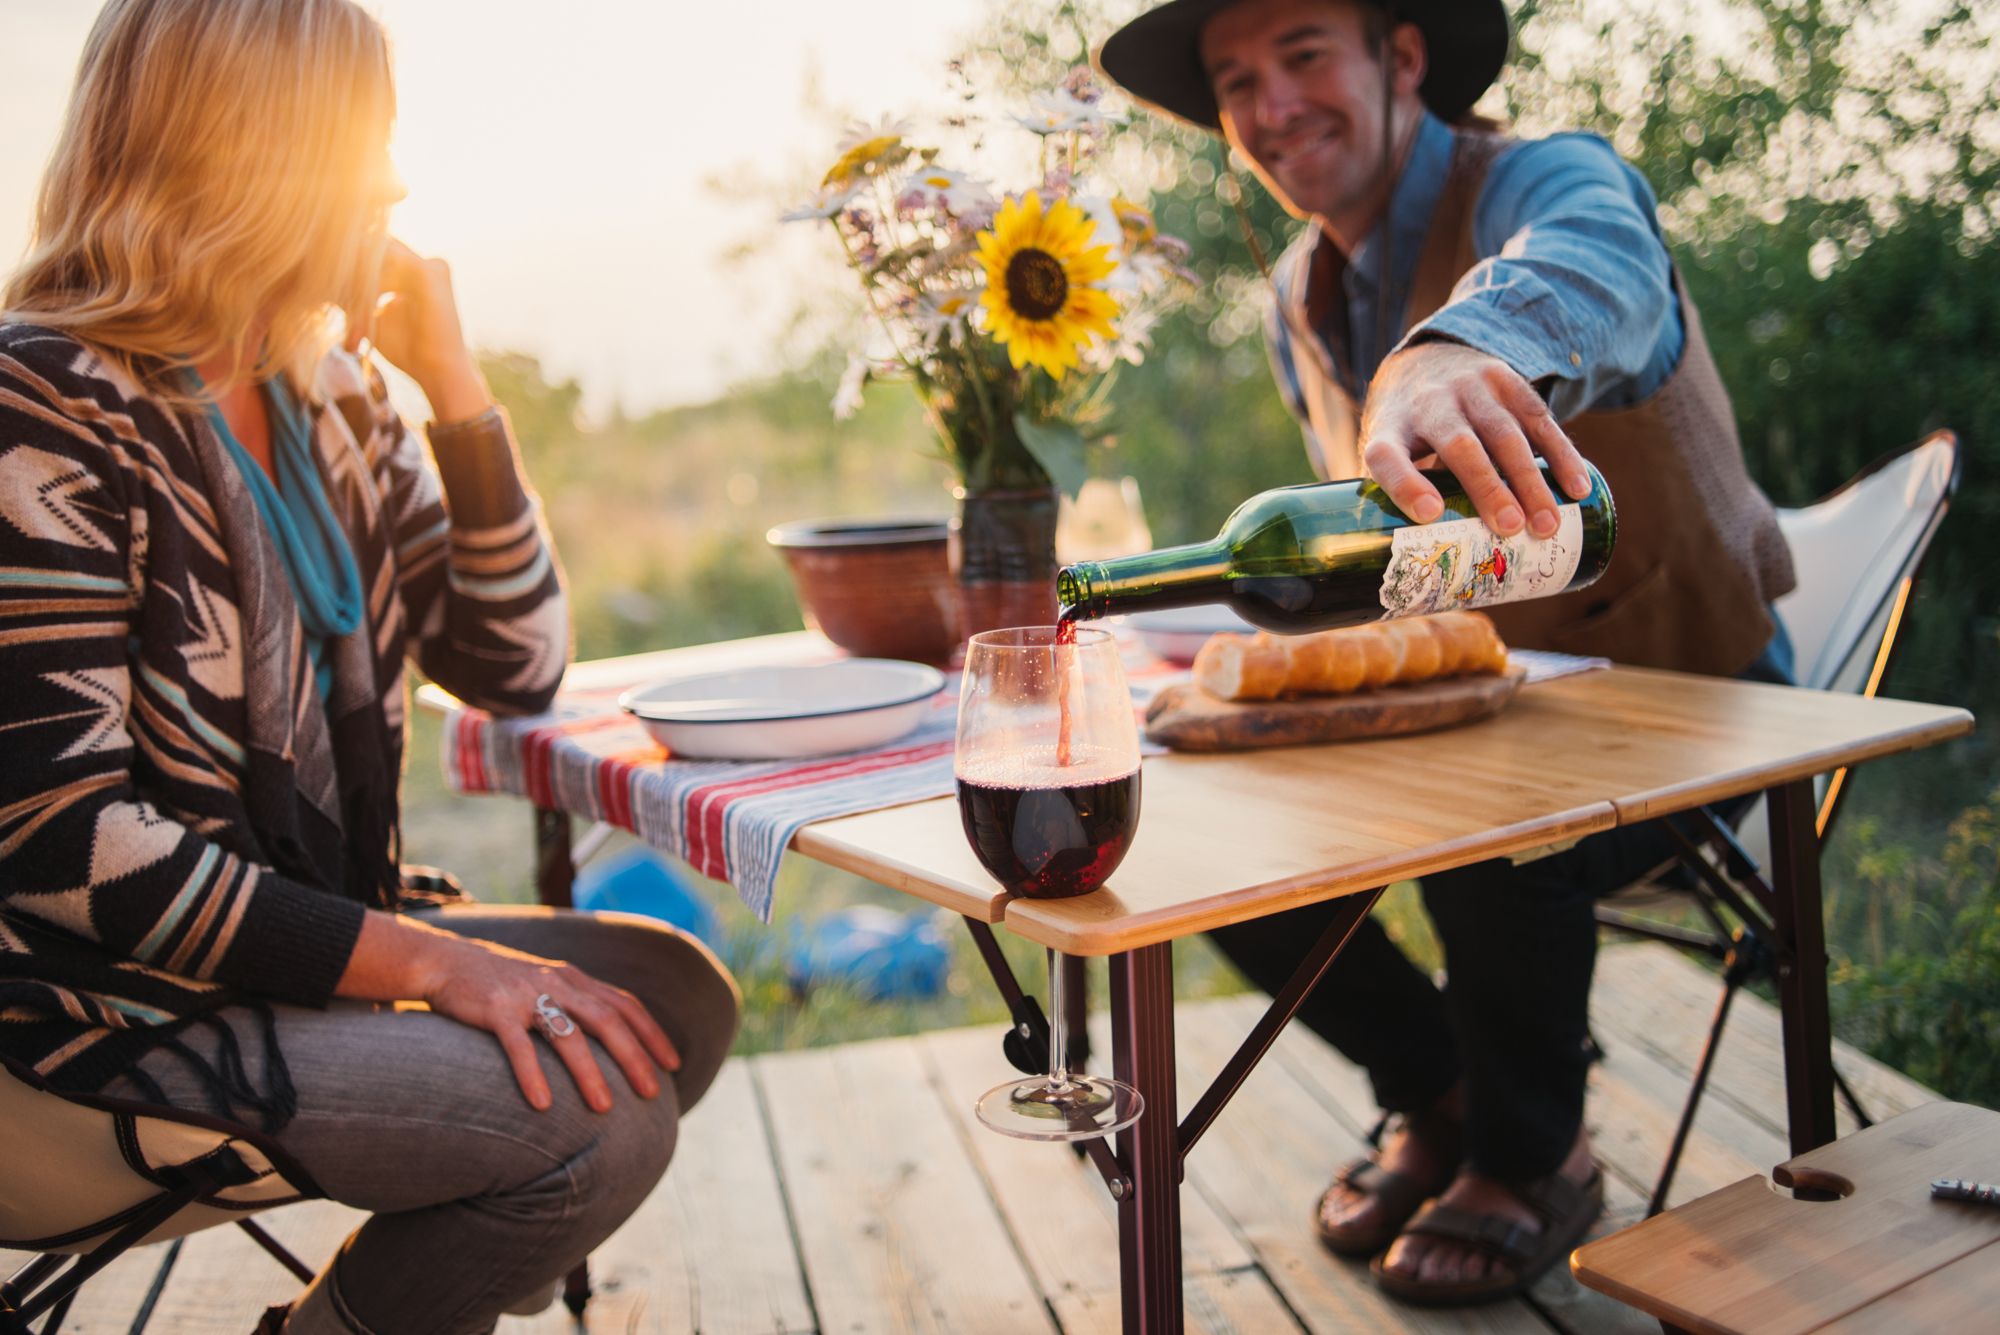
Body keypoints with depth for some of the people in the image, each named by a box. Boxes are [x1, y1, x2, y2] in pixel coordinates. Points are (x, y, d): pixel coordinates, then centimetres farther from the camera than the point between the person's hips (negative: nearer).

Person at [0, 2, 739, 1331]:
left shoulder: (326, 396, 8)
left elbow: (515, 668, 7)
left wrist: (455, 380, -1)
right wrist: (427, 959, -26)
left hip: (312, 930, 8)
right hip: (126, 997, -8)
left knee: (677, 997, -6)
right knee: (600, 1117, -22)